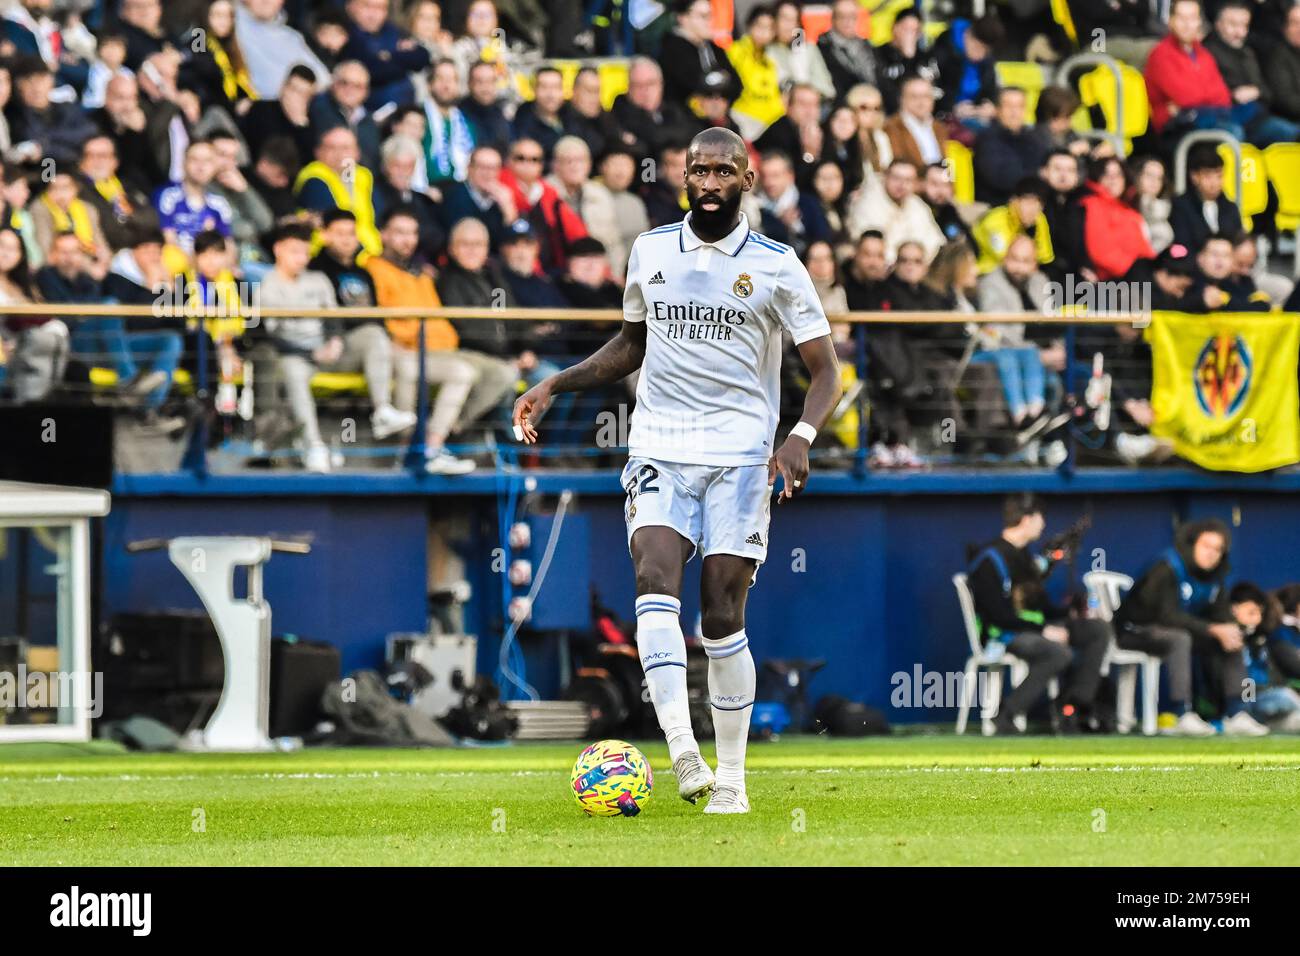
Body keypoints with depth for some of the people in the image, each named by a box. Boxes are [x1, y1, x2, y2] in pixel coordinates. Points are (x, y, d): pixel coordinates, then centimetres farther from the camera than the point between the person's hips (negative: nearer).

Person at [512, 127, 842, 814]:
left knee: (722, 614, -5)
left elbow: (824, 371, 1)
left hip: (739, 455, -2)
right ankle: (683, 754, -34)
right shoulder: (650, 252, 10)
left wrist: (802, 436, -17)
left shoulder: (776, 266, 0)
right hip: (659, 449, 2)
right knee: (656, 574, -22)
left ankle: (731, 777, 8)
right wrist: (556, 384, 13)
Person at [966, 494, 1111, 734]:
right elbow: (999, 615, -19)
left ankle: (1073, 706, -9)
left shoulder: (1024, 554, 18)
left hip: (1035, 626, 10)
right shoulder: (992, 559, -13)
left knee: (1099, 629, 0)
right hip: (1002, 635, -10)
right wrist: (1043, 631, -20)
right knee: (1059, 653, -36)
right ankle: (1006, 714, -30)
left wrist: (1073, 616, 6)